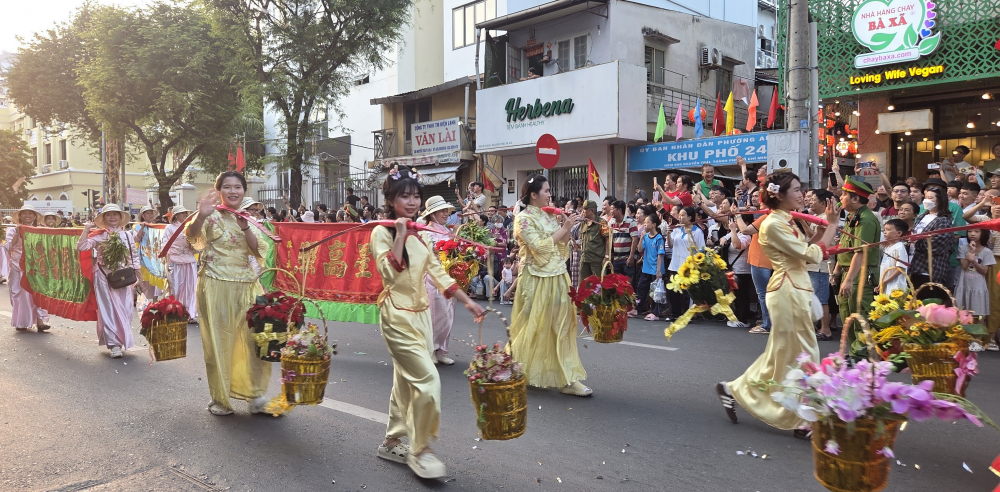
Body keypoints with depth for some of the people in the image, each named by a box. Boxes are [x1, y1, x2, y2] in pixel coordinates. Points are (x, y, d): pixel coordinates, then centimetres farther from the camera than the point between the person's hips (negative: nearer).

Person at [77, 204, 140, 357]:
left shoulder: (128, 235, 6)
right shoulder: (99, 236, 0)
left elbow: (134, 256, 10)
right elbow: (81, 247, -11)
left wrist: (138, 276, 7)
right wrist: (86, 230, -11)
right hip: (104, 277, -2)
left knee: (125, 310, 3)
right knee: (108, 310, 0)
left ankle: (122, 340, 20)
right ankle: (114, 344, 2)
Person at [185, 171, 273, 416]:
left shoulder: (250, 220, 12)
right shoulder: (212, 217, -2)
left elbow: (260, 251, 1)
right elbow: (191, 235, -20)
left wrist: (245, 228, -14)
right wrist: (200, 216, -39)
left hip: (247, 288, 4)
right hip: (216, 287, -4)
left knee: (255, 339, 2)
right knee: (219, 341, 3)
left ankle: (254, 395, 17)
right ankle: (220, 398, 17)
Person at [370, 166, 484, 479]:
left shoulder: (420, 234, 9)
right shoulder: (382, 232, -9)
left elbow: (438, 274, 11)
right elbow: (389, 273, -23)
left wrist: (468, 303, 7)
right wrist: (400, 234, -23)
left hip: (421, 314, 7)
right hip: (397, 315, -7)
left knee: (406, 381, 14)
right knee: (428, 379, -13)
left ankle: (392, 443, 30)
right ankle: (420, 450, 3)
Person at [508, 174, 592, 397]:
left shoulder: (548, 217, 11)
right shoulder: (524, 218, -10)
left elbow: (561, 248, 14)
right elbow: (540, 248, -19)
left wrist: (567, 229, -1)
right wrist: (564, 229, -16)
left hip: (557, 278, 7)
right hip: (537, 280, -7)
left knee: (560, 327, 7)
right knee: (534, 328, 3)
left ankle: (566, 378, 13)